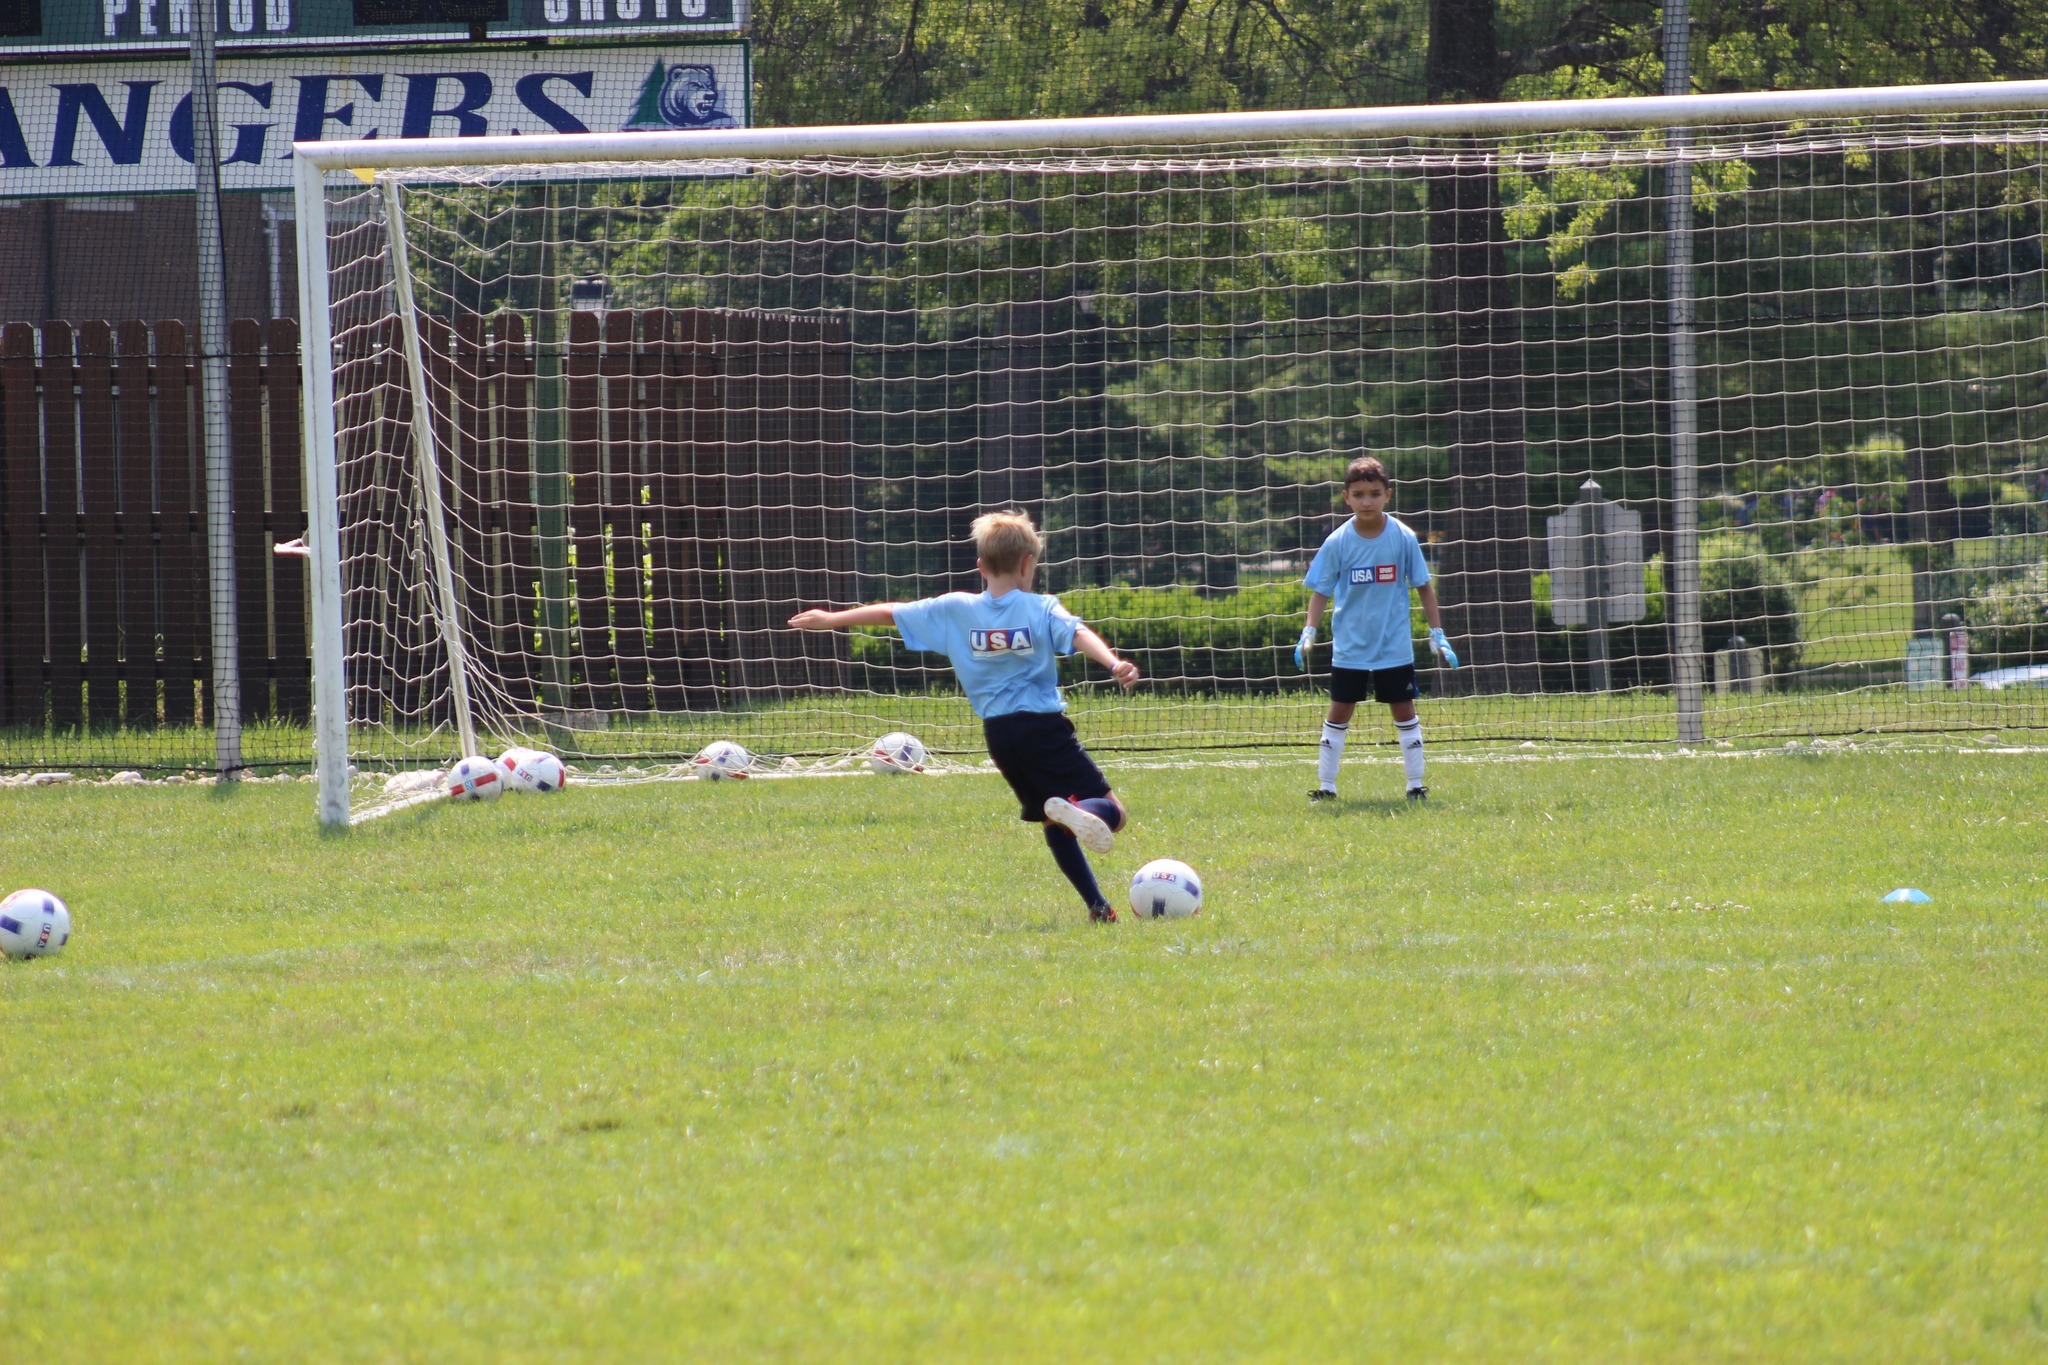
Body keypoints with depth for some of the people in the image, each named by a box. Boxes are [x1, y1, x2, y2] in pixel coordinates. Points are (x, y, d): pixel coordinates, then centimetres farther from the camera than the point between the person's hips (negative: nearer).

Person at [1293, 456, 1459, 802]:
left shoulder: (1403, 538, -6)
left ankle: (1416, 785, 12)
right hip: (1349, 648, 0)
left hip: (1395, 647, 0)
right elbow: (1321, 591, -1)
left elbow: (1423, 587, 3)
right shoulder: (1338, 542, -7)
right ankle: (1325, 786, 10)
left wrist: (1438, 635, 1)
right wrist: (1308, 633, -13)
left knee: (1404, 712, 4)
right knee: (1339, 714, 4)